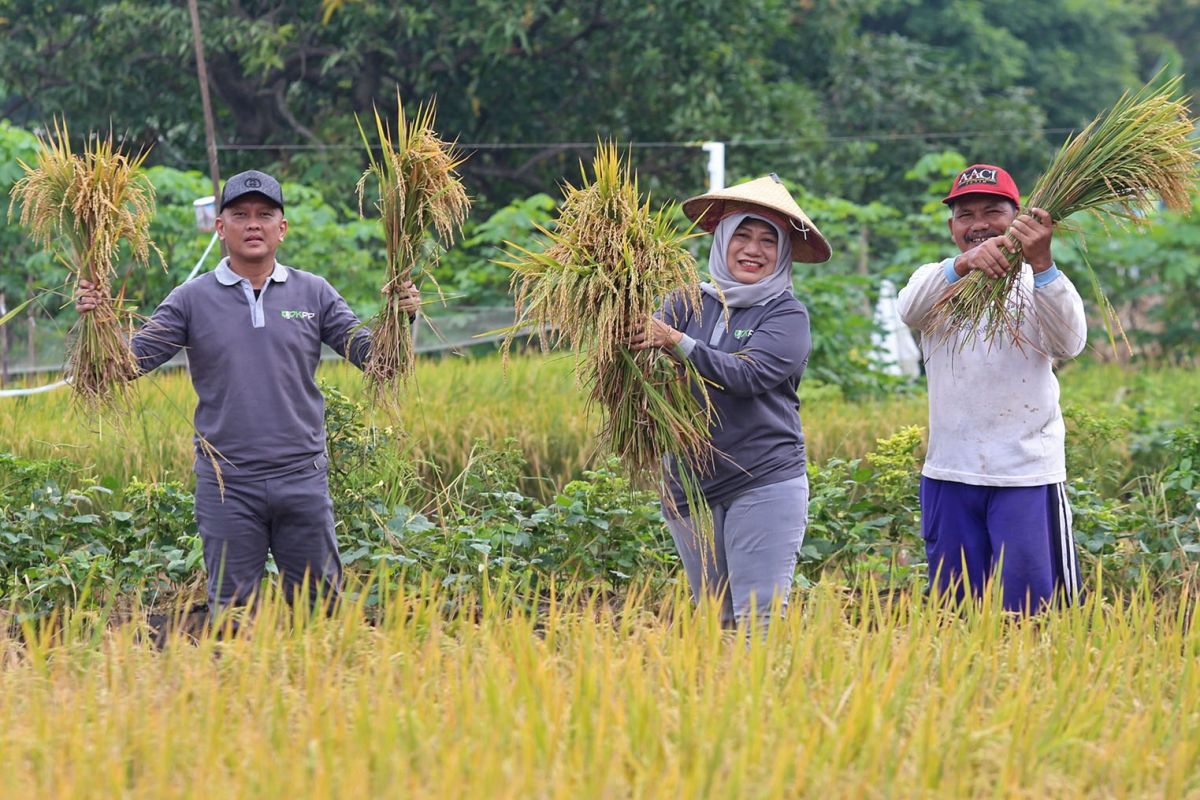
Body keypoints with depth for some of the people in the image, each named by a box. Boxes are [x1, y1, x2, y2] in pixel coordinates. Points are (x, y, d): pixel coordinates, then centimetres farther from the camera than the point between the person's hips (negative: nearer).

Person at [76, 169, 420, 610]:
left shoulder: (313, 293, 6)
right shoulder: (192, 300, 2)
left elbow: (372, 354, 4)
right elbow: (131, 359, -3)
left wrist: (400, 318, -15)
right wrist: (97, 321, -21)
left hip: (302, 479, 1)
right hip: (226, 486, -1)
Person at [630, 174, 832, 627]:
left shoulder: (787, 314, -3)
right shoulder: (691, 304, 6)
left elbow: (747, 376, -19)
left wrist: (677, 342, -29)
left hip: (764, 486, -4)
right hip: (690, 486, 4)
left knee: (758, 619, -8)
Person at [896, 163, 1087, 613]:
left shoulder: (1039, 284, 3)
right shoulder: (937, 281, 8)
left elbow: (1069, 343, -17)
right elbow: (909, 310, -16)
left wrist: (1041, 264, -33)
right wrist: (963, 264, -36)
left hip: (1028, 475, -3)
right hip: (949, 475, 3)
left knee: (1034, 610, -5)